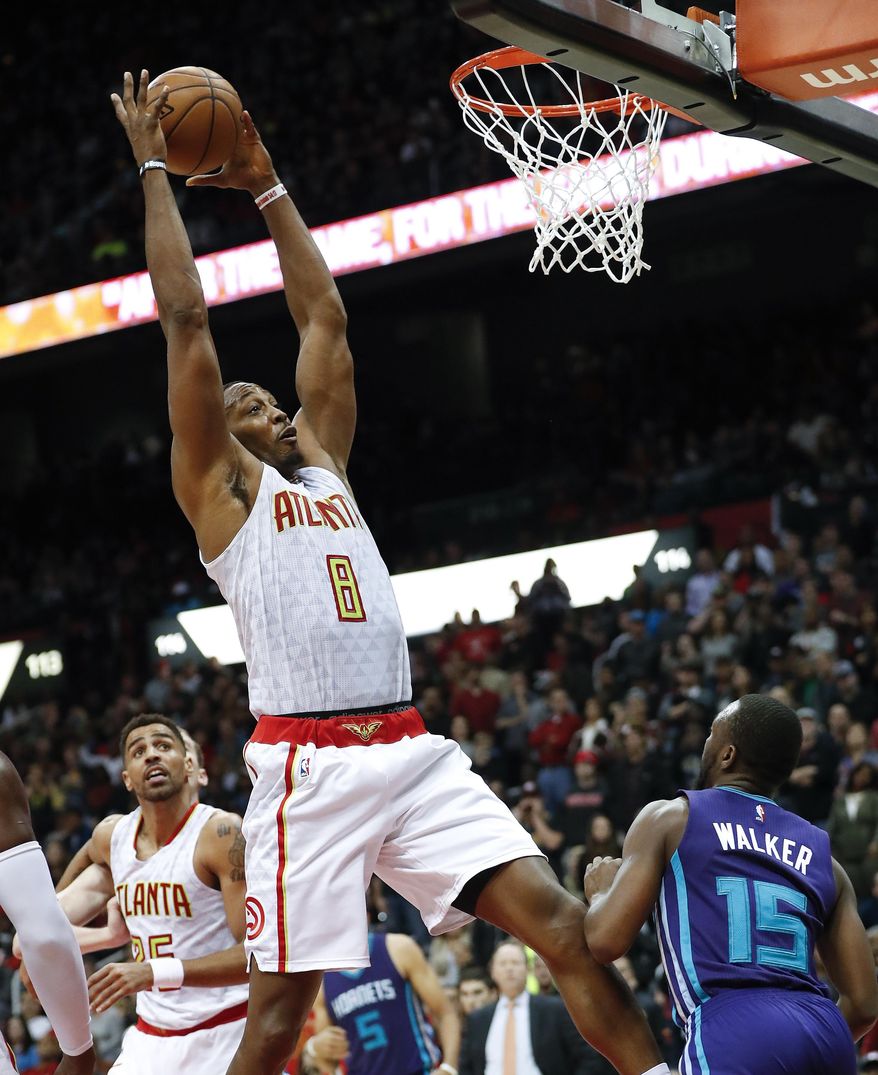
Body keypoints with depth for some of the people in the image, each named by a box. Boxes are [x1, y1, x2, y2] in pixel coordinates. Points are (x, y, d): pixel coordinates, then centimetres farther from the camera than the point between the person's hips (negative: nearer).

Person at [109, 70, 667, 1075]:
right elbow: (185, 317, 2)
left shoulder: (321, 462, 23)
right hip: (308, 764, -5)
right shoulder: (218, 484, 7)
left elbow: (323, 318, 27)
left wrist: (267, 187, 29)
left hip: (412, 753, 6)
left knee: (561, 922, -7)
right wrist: (153, 169, 8)